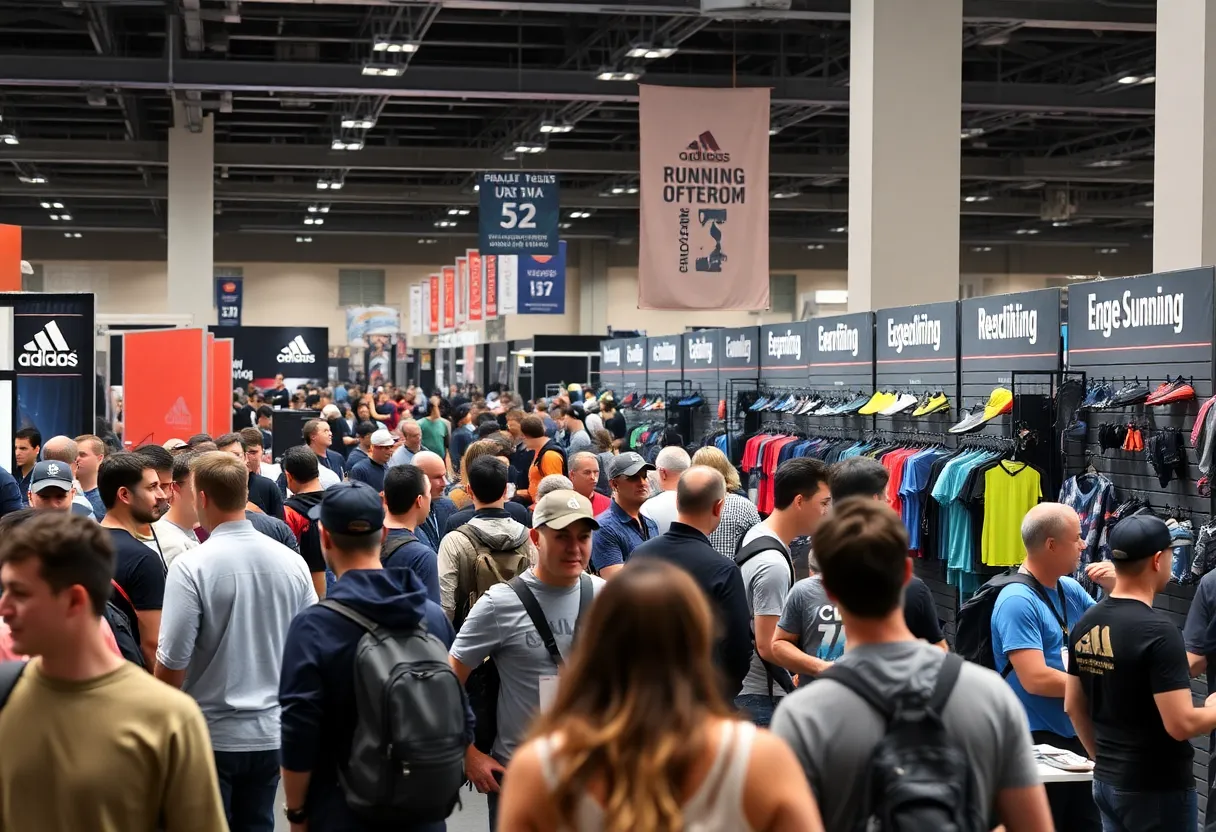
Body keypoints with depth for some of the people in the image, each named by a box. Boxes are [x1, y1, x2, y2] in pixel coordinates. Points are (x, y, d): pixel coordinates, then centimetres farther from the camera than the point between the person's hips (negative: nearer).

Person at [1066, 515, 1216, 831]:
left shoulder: (1085, 624, 3)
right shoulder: (1158, 632, -21)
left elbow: (1073, 706, 12)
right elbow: (1181, 724, -23)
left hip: (1107, 781, 7)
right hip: (1159, 788, -7)